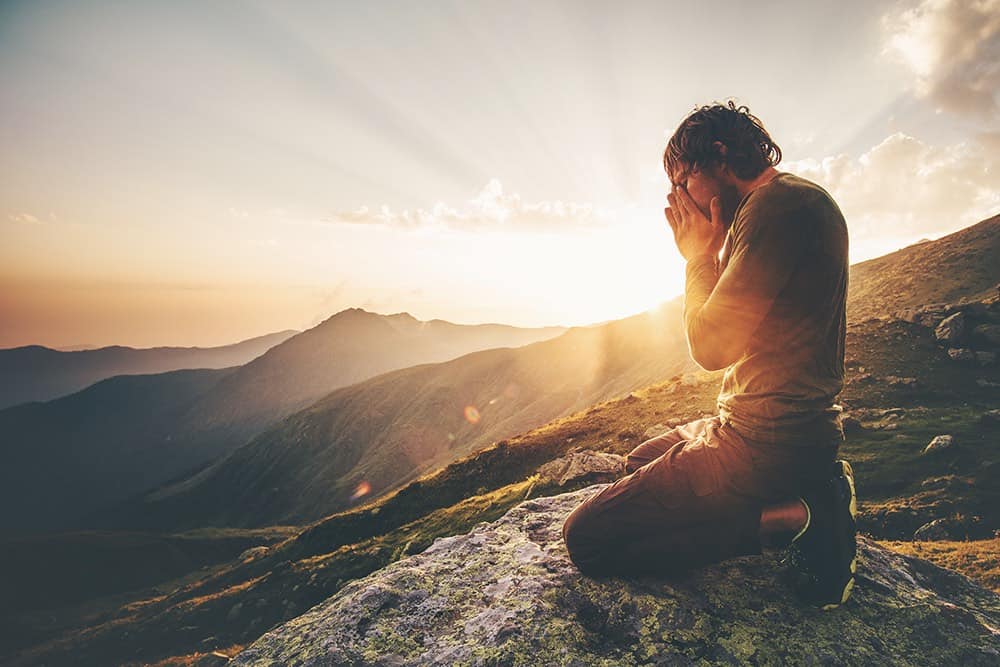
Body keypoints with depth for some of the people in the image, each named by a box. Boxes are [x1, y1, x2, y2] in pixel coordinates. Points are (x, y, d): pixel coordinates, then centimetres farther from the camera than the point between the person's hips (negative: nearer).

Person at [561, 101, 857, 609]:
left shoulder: (780, 203, -18)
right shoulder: (786, 203, 15)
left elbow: (711, 347, -19)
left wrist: (700, 254, -6)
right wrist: (710, 255, 9)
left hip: (766, 444, -11)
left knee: (585, 539, -10)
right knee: (640, 461, 32)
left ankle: (785, 518, -7)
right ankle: (805, 493, 13)